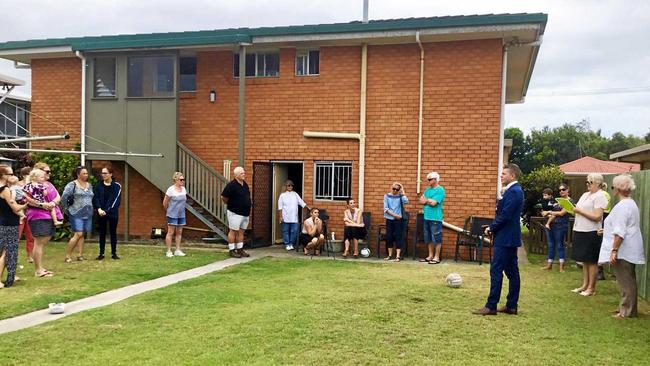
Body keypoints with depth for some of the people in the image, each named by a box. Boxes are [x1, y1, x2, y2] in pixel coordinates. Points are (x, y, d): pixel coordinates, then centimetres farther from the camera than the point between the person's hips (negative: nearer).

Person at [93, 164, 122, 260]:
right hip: (101, 213, 2)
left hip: (112, 213, -2)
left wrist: (106, 211, -16)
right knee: (102, 233, 8)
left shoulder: (117, 186, -3)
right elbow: (96, 198, 0)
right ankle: (101, 253, 14)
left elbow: (116, 200, -8)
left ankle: (114, 253, 13)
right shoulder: (98, 185, 6)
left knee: (113, 232, 5)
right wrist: (99, 209, -17)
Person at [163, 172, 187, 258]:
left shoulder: (183, 189, 6)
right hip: (172, 215, -6)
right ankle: (169, 251, 4)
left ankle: (178, 250, 16)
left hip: (181, 214, 6)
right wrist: (168, 211, 5)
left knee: (179, 232, 9)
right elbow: (165, 202, -7)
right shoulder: (171, 189, -13)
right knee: (170, 232, -1)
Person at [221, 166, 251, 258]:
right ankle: (231, 250, 7)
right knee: (233, 231, 0)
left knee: (241, 231, 13)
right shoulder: (231, 185, -15)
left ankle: (240, 249, 21)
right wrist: (230, 204, -1)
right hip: (235, 213, -8)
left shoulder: (245, 184, 9)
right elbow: (223, 197, -13)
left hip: (245, 213, 8)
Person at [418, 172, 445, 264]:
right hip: (427, 217, 8)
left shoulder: (440, 190, -7)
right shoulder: (428, 189, 17)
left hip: (435, 218, -8)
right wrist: (430, 201, -8)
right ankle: (430, 256, 22)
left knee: (436, 239, -2)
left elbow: (433, 203, -16)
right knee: (428, 239, 13)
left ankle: (436, 257, 4)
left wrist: (426, 200, 1)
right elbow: (421, 200, 9)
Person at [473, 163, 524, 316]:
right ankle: (511, 306, 17)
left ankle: (491, 306, -2)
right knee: (512, 272, 11)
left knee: (496, 271, -6)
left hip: (505, 238, -10)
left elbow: (505, 216, -22)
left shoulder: (513, 192, -17)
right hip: (510, 237, 10)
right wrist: (493, 227, 5)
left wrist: (491, 228, -9)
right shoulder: (515, 190, 15)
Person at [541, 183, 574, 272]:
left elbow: (562, 213, -11)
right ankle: (549, 265, 14)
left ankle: (561, 267, 4)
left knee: (560, 245, -2)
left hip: (561, 226, -6)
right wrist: (548, 223, -6)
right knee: (551, 245, 9)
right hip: (551, 225, 6)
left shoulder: (570, 201, -5)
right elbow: (553, 213, 8)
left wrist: (550, 212, -1)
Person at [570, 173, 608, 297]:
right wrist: (574, 209, 0)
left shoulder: (599, 196, -10)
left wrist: (580, 211, -17)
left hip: (591, 232, -8)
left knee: (592, 261, 1)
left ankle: (591, 288, 9)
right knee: (584, 261, 14)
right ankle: (585, 285, 22)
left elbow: (597, 216, -19)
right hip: (580, 231, 8)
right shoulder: (585, 195, 16)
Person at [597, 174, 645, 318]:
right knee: (628, 280, 16)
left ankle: (627, 311, 4)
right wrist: (607, 230, 37)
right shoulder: (631, 203, 15)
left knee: (625, 281, -3)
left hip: (623, 250, -10)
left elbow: (620, 232, -24)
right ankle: (626, 308, 25)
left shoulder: (622, 206, -18)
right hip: (630, 250, 10)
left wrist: (614, 250, -23)